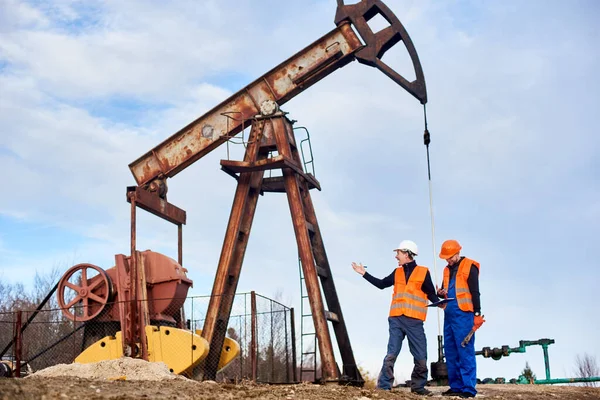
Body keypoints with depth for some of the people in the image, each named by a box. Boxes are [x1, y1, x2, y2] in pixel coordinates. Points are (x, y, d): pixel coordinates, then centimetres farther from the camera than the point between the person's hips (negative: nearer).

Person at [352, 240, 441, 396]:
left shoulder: (423, 272, 5)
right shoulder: (397, 273, 16)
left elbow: (431, 294, 4)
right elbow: (381, 284, 25)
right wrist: (364, 273, 24)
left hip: (414, 321, -2)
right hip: (396, 320, 2)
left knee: (421, 357, 1)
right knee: (391, 354, -3)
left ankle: (418, 386, 15)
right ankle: (384, 386, -2)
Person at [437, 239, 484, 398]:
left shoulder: (469, 266, -4)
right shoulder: (448, 269, 18)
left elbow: (475, 292, -8)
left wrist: (477, 314, -12)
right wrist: (441, 292, 3)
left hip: (463, 314, -8)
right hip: (449, 314, 8)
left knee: (465, 351, -9)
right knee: (450, 351, 8)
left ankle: (468, 388, -8)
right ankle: (456, 386, 13)